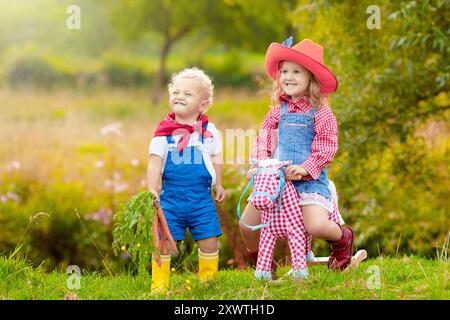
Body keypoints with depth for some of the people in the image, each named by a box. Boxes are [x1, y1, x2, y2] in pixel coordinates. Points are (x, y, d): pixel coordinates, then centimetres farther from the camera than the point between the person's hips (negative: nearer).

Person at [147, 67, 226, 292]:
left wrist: (218, 184, 17)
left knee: (209, 240, -1)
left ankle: (208, 279, 17)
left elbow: (216, 159, 17)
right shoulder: (163, 133, -1)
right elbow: (155, 163, -3)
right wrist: (152, 191, -12)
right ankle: (159, 283, 10)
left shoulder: (209, 131, 4)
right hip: (171, 197, -1)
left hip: (201, 198, 1)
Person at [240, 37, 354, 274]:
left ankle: (342, 238, 13)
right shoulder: (278, 111, 10)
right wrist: (258, 164, -7)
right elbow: (264, 138, 9)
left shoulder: (320, 113, -4)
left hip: (309, 179, -5)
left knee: (316, 226, -25)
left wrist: (306, 168, -22)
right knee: (246, 225, -3)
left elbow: (326, 147, -10)